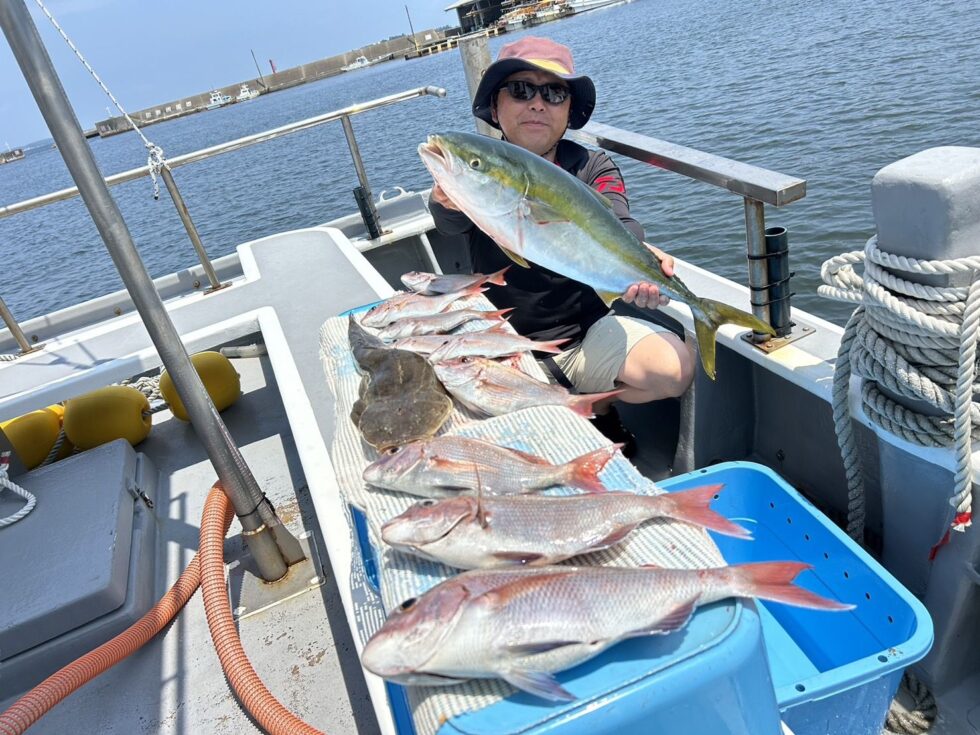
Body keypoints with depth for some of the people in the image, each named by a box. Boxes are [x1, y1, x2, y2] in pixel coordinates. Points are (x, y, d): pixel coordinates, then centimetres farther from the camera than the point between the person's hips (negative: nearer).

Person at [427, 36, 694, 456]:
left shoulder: (591, 168, 0)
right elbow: (451, 223, -26)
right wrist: (446, 200, -52)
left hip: (588, 330, 1)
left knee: (675, 368, -22)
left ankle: (594, 404, 10)